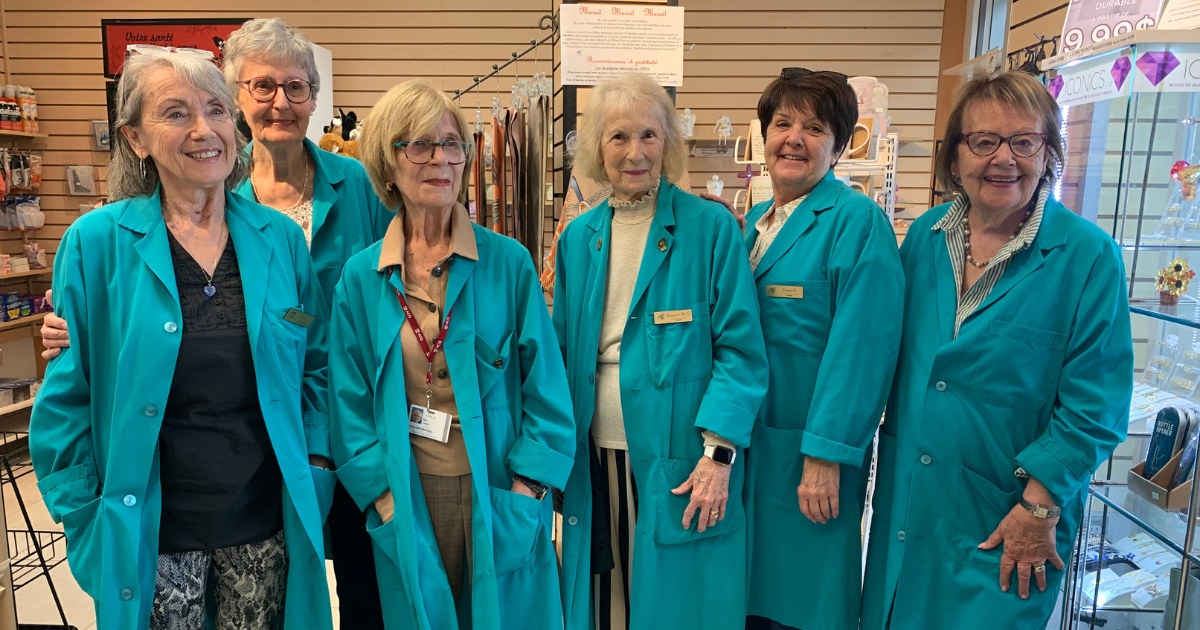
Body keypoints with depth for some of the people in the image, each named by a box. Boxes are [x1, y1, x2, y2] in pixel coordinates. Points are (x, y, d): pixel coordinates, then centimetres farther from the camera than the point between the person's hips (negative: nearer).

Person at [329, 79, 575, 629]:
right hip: (406, 500, 1)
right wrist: (382, 494, -5)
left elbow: (545, 385, -5)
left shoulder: (509, 263, -5)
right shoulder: (361, 276, -1)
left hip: (498, 496, -1)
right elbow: (350, 398, 2)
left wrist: (525, 490, -9)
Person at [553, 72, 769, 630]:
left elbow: (740, 349, -9)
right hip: (595, 459, 4)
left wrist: (718, 452, -17)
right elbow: (564, 351, 10)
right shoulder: (578, 239, 6)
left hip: (677, 460, -3)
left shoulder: (710, 229, -6)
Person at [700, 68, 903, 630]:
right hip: (747, 443, 7)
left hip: (808, 454, -6)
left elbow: (861, 347, -19)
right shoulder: (754, 222, 10)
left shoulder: (858, 221, -12)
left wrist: (825, 457, -20)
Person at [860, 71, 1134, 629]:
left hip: (1005, 525, -4)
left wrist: (1039, 507, -13)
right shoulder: (925, 237, 2)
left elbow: (1094, 409, -12)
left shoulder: (1088, 257, -12)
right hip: (906, 502, 4)